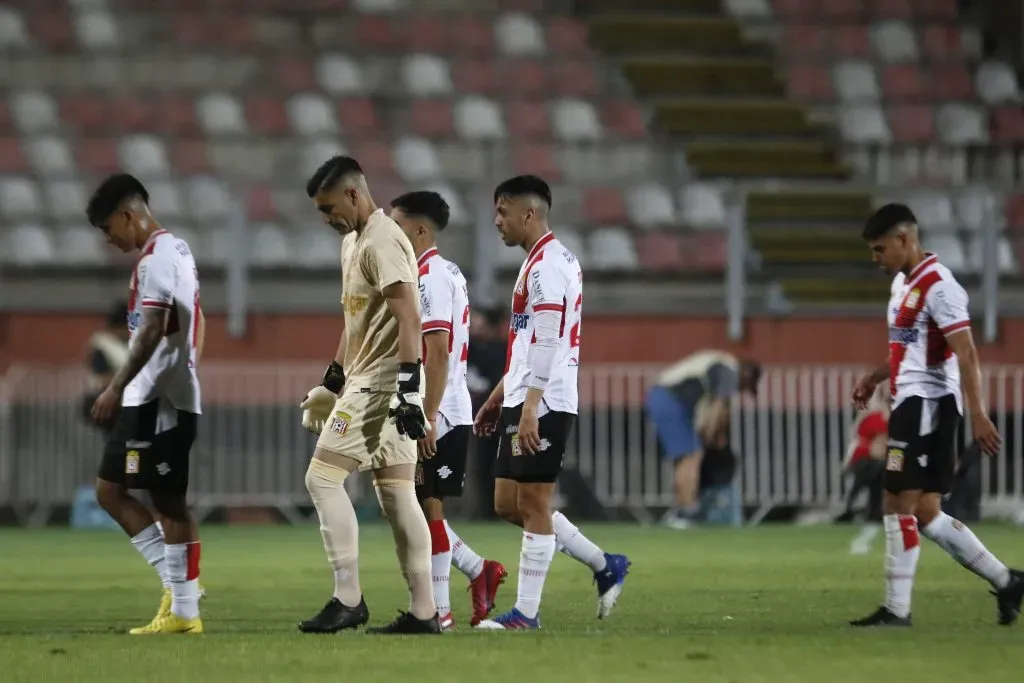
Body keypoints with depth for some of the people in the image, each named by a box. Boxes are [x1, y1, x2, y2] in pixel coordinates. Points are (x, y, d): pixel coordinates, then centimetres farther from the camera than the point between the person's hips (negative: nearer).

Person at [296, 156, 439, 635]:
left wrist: (408, 389, -27)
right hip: (365, 377, 10)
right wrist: (333, 378, 29)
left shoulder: (383, 242, -15)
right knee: (396, 493, 7)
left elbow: (408, 318, -22)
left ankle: (348, 599, -10)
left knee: (323, 477, -10)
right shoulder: (352, 241, 18)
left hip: (382, 381, -10)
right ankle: (423, 611, 7)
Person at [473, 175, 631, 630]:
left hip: (542, 405, -10)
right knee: (508, 504, 11)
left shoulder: (546, 265, -13)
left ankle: (526, 614, -2)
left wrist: (529, 410, -25)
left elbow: (546, 342, -21)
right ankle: (605, 566, 17)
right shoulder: (544, 262, 19)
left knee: (532, 505, -6)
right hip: (523, 403, 10)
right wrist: (499, 397, 28)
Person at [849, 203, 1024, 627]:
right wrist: (875, 378, 20)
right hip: (911, 403, 10)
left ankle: (897, 609, -4)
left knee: (898, 505, -8)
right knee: (924, 514, 7)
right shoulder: (904, 282, 16)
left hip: (927, 404, -10)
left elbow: (966, 355, -19)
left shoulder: (937, 286, -14)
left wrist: (977, 415, -25)